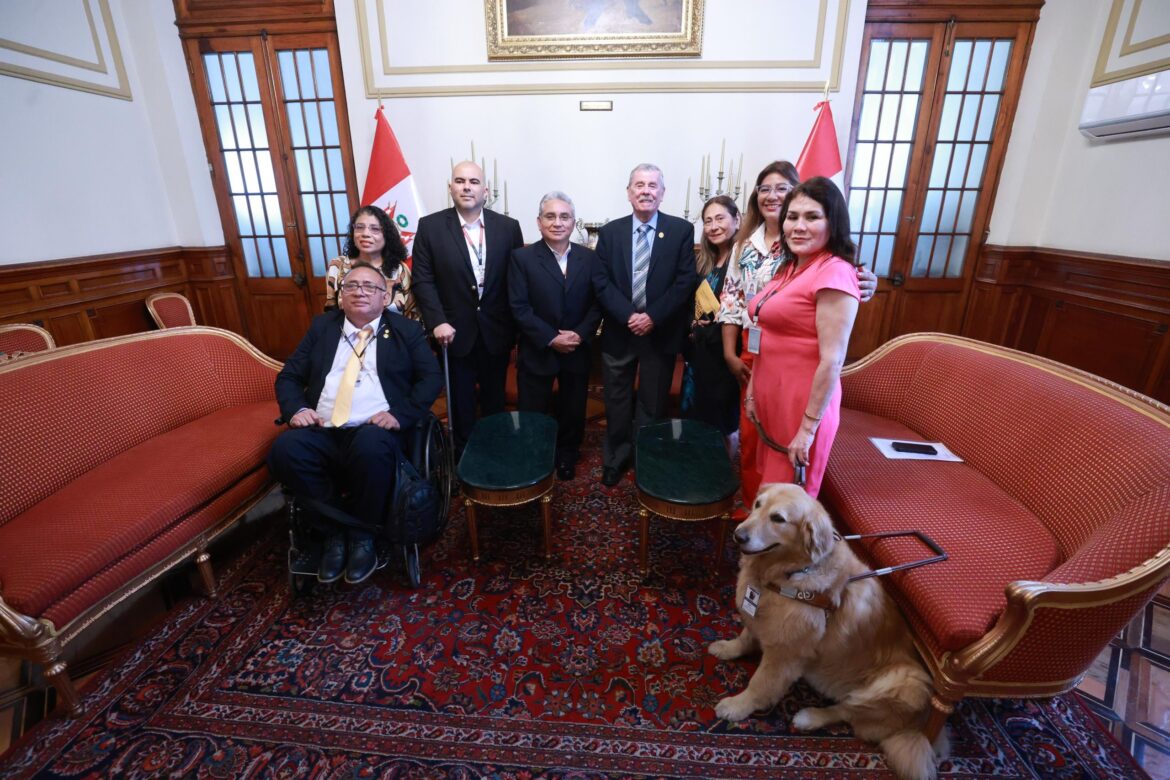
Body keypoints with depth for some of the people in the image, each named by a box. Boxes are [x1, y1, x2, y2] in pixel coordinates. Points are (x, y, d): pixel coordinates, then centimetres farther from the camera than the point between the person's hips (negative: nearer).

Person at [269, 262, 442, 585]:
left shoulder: (405, 330, 12)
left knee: (371, 446, -37)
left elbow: (431, 378, 3)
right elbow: (288, 376, 18)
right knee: (284, 449, -28)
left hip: (373, 432, -3)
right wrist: (296, 408, -3)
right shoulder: (322, 326, 21)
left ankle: (362, 534, -10)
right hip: (321, 432, 3)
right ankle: (335, 527, -6)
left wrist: (399, 414, -13)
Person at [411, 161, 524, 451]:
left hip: (496, 332, 1)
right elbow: (423, 280, -4)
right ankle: (464, 453, 34)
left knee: (495, 399, 17)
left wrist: (516, 326, -1)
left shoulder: (508, 227, 0)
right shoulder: (430, 226, -4)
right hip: (455, 332, -1)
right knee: (461, 401, 14)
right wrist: (437, 322, -15)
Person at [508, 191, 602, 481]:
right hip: (537, 351, -2)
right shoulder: (522, 257, -6)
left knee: (573, 411, 15)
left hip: (577, 351, 3)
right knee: (532, 414, 9)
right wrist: (551, 339, -18)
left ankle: (567, 457, 39)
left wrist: (580, 334, -15)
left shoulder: (589, 258, 3)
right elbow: (519, 307, -12)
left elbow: (597, 303, 1)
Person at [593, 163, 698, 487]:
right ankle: (616, 458, 31)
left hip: (661, 332, -1)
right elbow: (602, 283, -3)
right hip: (619, 331, 2)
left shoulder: (681, 230, -1)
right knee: (617, 401, 12)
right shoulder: (609, 232, 3)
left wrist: (653, 317, -16)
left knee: (653, 403, 11)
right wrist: (628, 316, -16)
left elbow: (685, 281, -7)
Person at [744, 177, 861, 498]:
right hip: (770, 396, 8)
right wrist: (752, 390, 12)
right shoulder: (789, 268, 10)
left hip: (802, 403, -8)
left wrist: (808, 427, -18)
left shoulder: (835, 272, -16)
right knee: (768, 491, 21)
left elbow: (832, 361, -20)